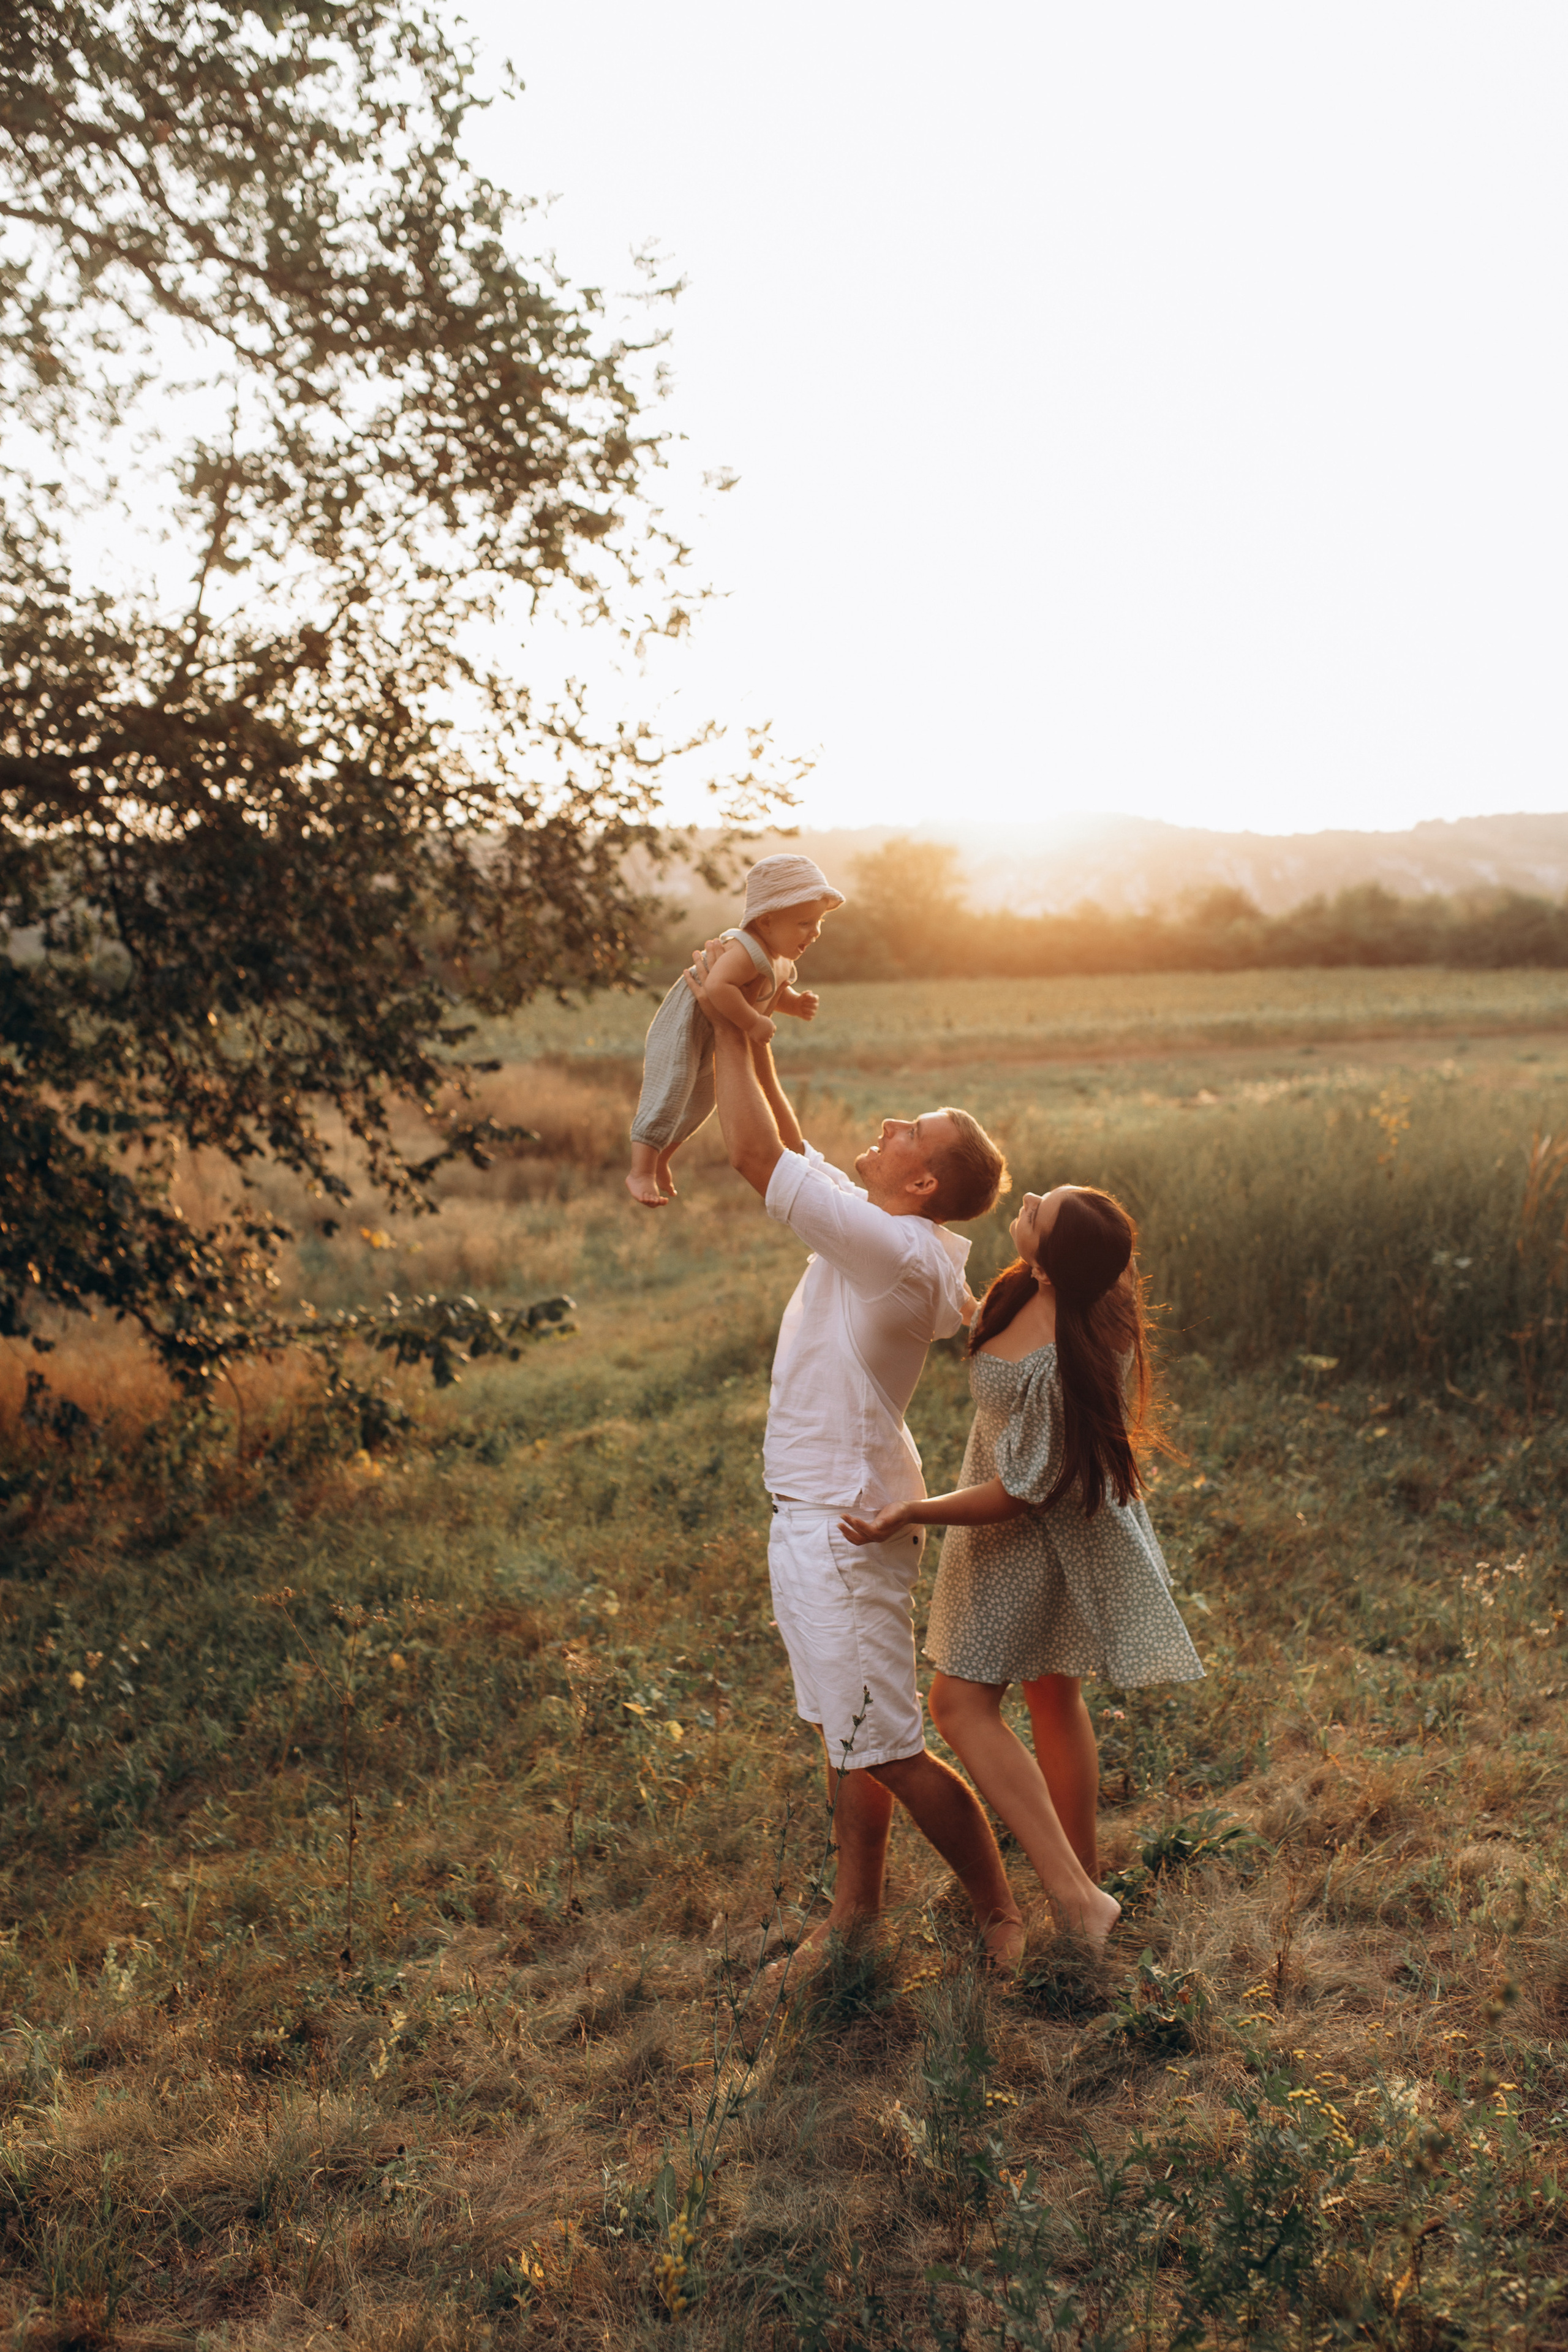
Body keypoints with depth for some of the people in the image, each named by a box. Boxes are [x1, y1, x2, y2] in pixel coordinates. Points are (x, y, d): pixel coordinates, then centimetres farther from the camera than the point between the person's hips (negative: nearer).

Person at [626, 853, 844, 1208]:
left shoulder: (782, 960, 2)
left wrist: (797, 1004, -2)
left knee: (701, 1101, 22)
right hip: (683, 1027, -11)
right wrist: (752, 1023, -39)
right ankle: (641, 1172, -11)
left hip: (715, 1044, 11)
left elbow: (773, 994, 19)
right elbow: (718, 986, -46)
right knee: (667, 1095, -17)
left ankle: (661, 1158, 40)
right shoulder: (746, 950, -31)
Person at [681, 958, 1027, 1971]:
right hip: (819, 1511, 10)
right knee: (845, 1733, 20)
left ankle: (1002, 1913, 19)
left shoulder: (898, 1253, -25)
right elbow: (791, 1152, 17)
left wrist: (727, 1031, -15)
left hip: (845, 1526, -10)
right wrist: (751, 1045, 11)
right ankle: (857, 1909, 34)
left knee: (889, 1749, 1)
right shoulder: (880, 1236, 3)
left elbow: (759, 1158, -25)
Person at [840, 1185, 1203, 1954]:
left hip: (1032, 1537, -9)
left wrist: (911, 1514, -29)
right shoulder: (1094, 1294, -13)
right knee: (1052, 1695, 22)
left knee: (961, 1704, 1)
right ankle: (1085, 1876, 36)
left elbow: (1018, 1495, -27)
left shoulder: (1054, 1366, -37)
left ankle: (1073, 1893, -3)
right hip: (1081, 1516, 9)